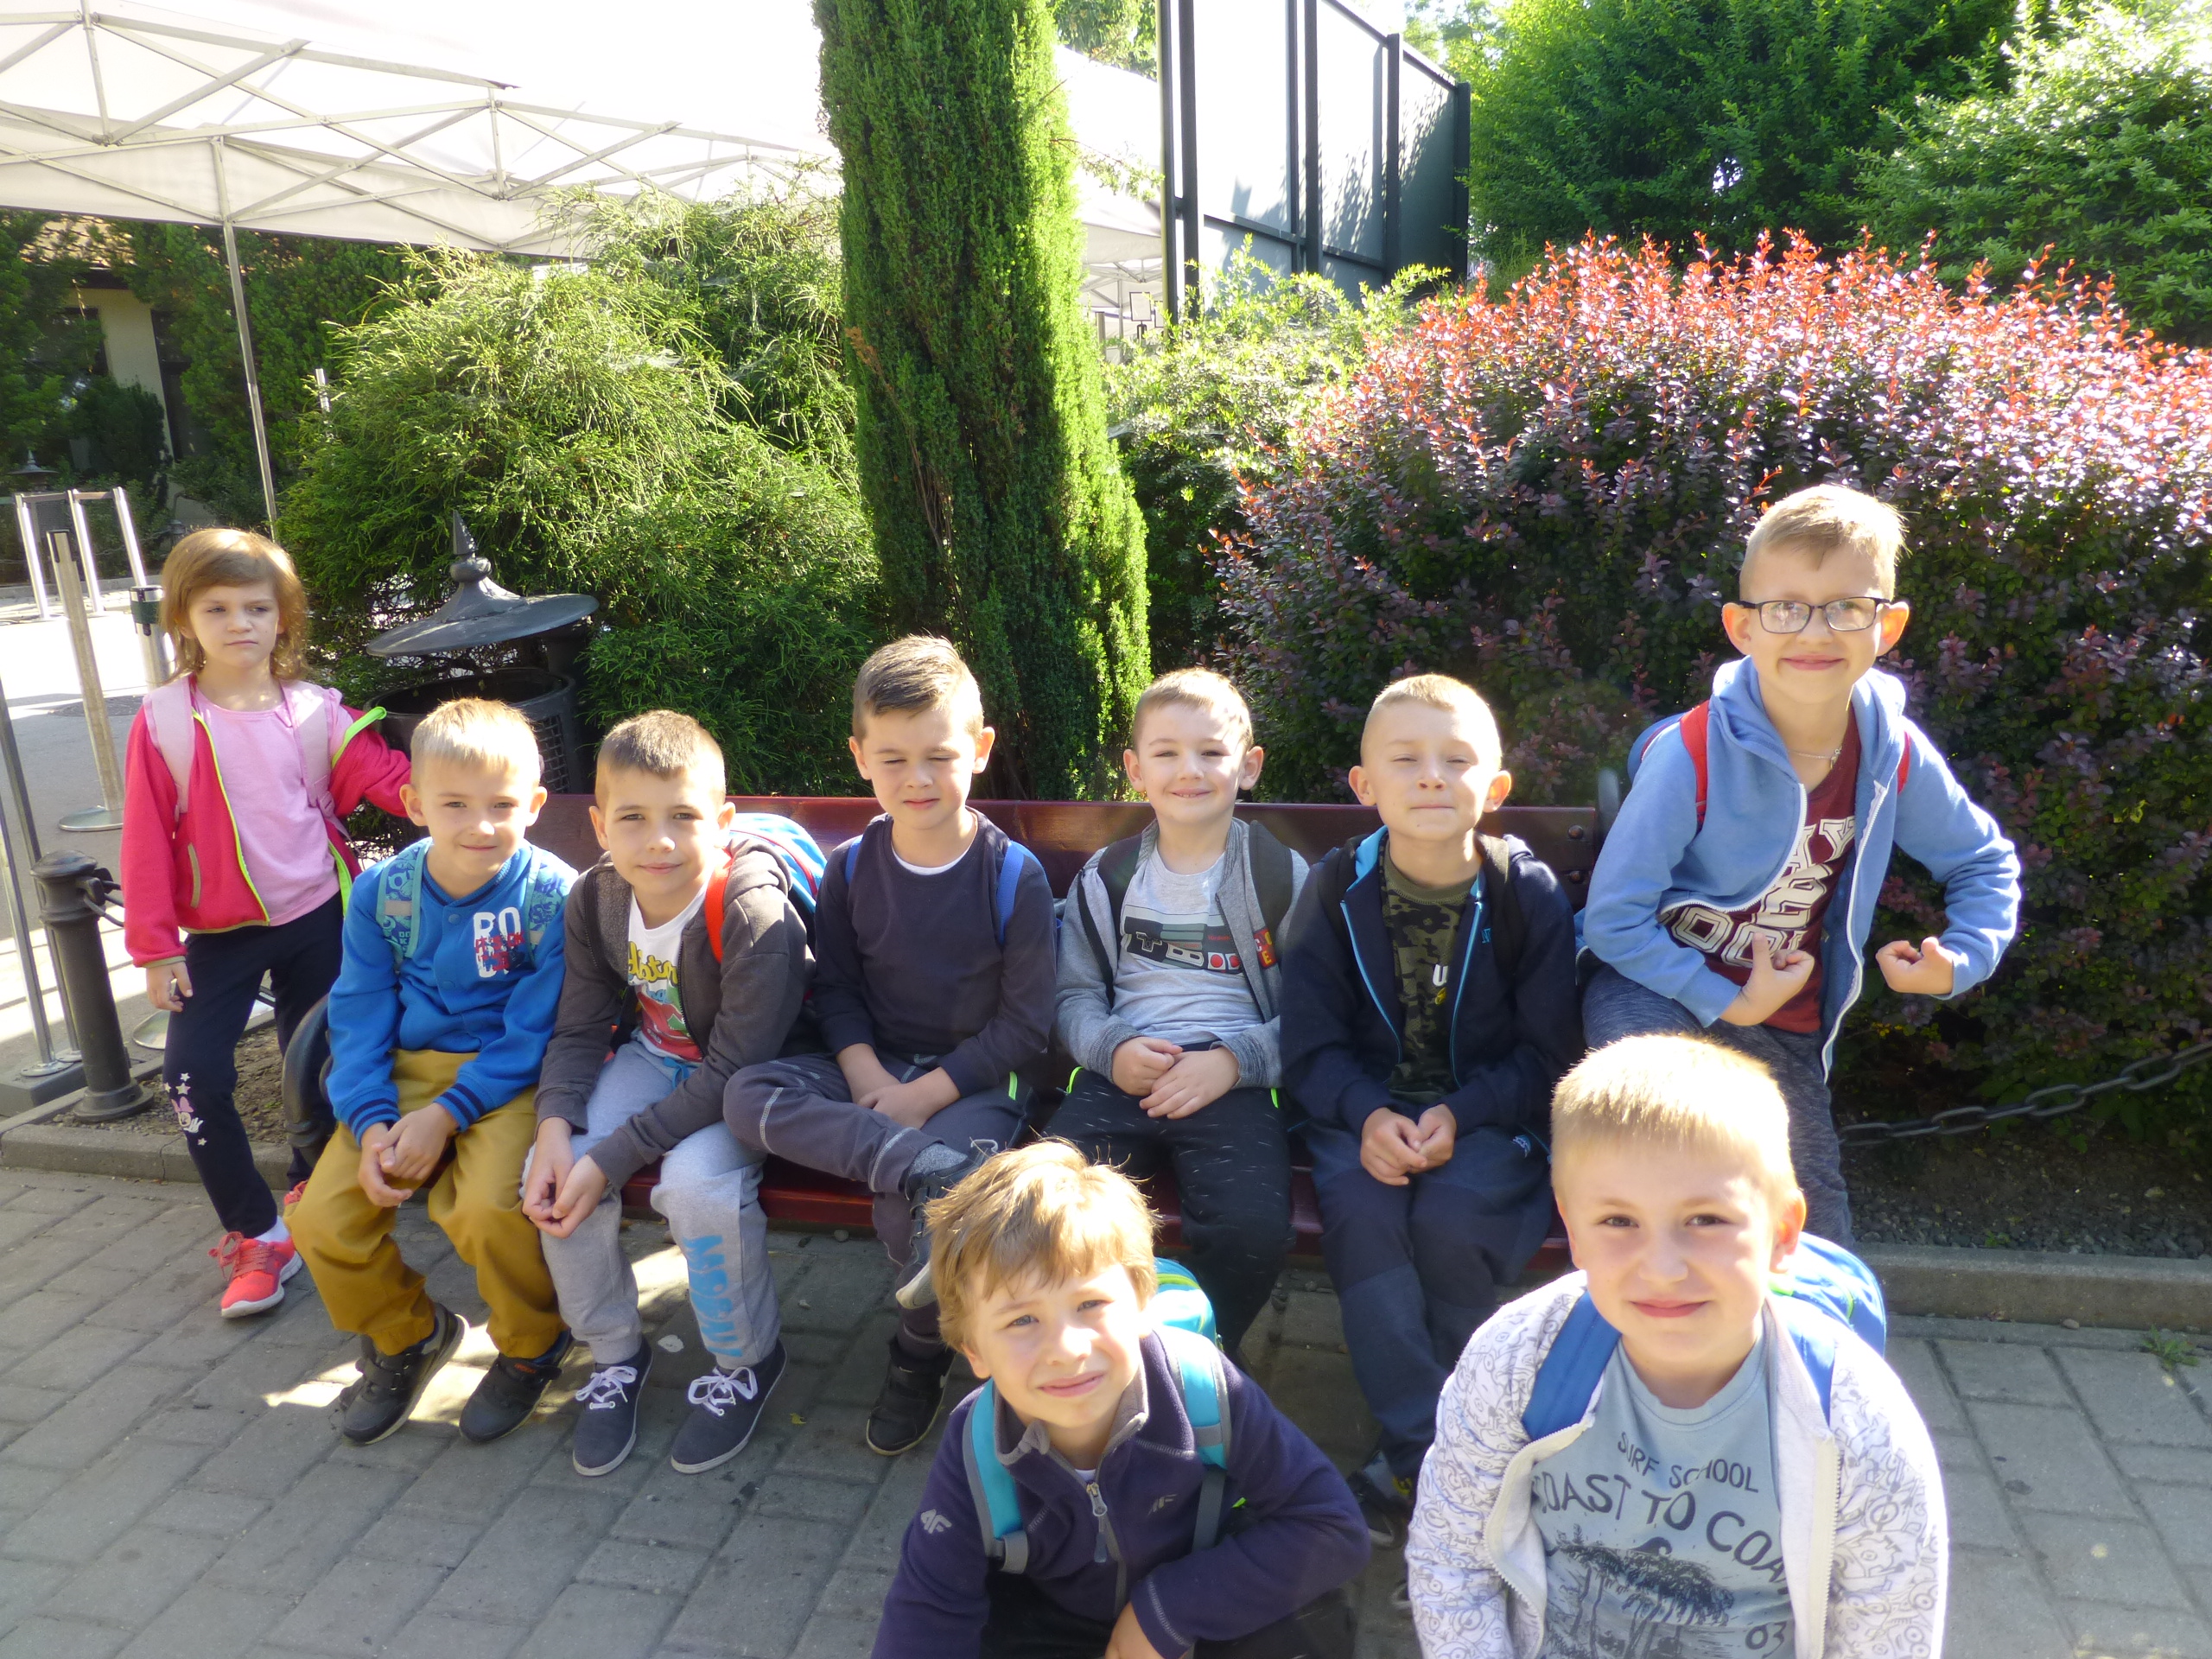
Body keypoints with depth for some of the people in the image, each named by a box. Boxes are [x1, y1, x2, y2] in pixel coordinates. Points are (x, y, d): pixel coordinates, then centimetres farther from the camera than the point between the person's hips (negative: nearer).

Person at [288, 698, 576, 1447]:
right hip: (406, 1073, 5)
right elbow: (359, 1018, 1)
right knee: (322, 1218, -9)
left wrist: (445, 1114, -20)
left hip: (509, 1082, -5)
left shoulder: (553, 894, -15)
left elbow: (532, 1036, -14)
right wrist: (373, 1123, -13)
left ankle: (532, 1347, 5)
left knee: (487, 1209, -29)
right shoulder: (380, 892, -2)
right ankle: (406, 1336, 24)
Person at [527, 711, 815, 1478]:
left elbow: (734, 1069, -29)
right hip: (658, 1056, 6)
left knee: (696, 1179, -31)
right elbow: (579, 1028, -4)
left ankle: (747, 1362, -1)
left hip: (751, 1079, -6)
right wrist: (556, 1126, -24)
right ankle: (615, 1354, 10)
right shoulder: (595, 899, -11)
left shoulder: (753, 914, -31)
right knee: (552, 1171, -15)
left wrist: (612, 1155, -29)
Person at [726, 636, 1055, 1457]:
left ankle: (920, 1356, 2)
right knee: (747, 1094, -22)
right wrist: (865, 1074, -12)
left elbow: (1025, 1024, -10)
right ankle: (924, 1165, -36)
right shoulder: (850, 867, 2)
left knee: (907, 1209, -29)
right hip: (876, 1068, 4)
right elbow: (835, 988, 7)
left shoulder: (1014, 874, -10)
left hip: (977, 1080, -4)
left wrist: (925, 1094, -16)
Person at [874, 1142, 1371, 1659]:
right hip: (1057, 1608, 1)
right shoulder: (972, 1451, -25)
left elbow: (1334, 1528, -25)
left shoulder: (1204, 1388, -30)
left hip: (1204, 1586, -1)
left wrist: (1166, 1608, -27)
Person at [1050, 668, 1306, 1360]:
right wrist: (1111, 1048, -7)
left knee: (1254, 1228, -28)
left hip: (1234, 1081, -2)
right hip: (1120, 1074, 2)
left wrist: (1232, 1060, -13)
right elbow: (1075, 993, 15)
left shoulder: (1283, 877, 7)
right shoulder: (1107, 878, 16)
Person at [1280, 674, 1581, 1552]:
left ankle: (1409, 1460, -7)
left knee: (1453, 1215, -28)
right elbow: (1310, 1044, -3)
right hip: (1366, 1108, 1)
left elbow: (1547, 1053, -3)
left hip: (1487, 1111, -1)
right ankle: (1428, 1453, -18)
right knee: (1361, 1208, -28)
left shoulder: (1527, 893, -7)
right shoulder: (1338, 888, -4)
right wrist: (1368, 1115, -22)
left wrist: (1460, 1115, -19)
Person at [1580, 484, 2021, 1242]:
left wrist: (1962, 960, -6)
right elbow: (1613, 918, -18)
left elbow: (1986, 862, 11)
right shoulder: (1692, 754, -22)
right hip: (1655, 989, -4)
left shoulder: (1896, 757, -8)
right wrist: (1726, 1002, -21)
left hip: (1788, 1032, 5)